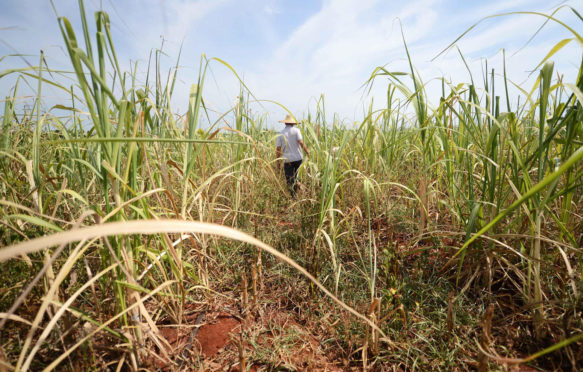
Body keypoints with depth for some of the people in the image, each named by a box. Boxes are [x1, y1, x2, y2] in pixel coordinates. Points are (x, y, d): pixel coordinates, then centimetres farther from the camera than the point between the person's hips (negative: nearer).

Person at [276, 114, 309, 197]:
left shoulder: (281, 133, 4)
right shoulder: (296, 130, 0)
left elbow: (278, 149, 0)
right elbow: (301, 142, -14)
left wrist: (278, 161, 7)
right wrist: (307, 151, -1)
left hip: (288, 160, 0)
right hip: (298, 158, 1)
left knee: (290, 180, 4)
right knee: (296, 176, 23)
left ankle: (294, 196, -2)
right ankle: (296, 192, 29)